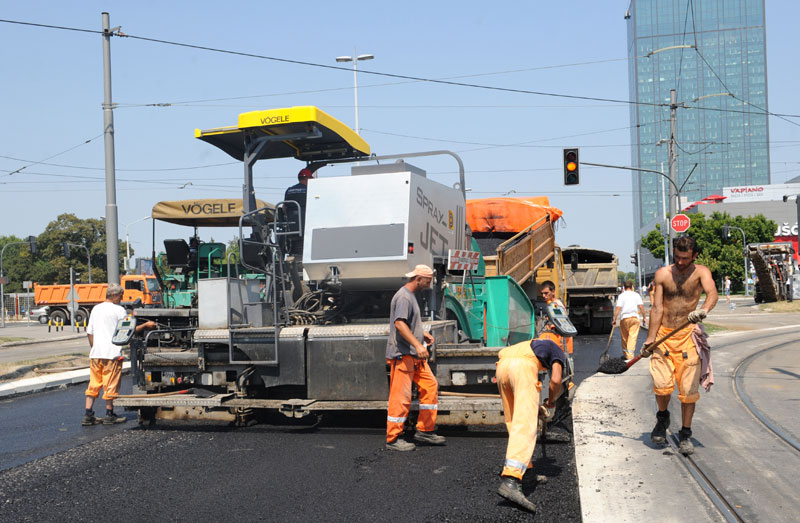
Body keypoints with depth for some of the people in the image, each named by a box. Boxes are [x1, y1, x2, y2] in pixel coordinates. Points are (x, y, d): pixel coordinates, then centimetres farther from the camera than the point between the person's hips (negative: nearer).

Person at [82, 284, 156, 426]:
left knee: (93, 384, 9)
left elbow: (90, 333, 15)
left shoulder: (96, 309, 12)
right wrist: (145, 325, 5)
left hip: (96, 354, 6)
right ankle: (109, 415, 9)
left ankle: (88, 415, 7)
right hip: (112, 353, -6)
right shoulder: (118, 310, -8)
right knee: (110, 385, 2)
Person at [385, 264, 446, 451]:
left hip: (415, 355, 10)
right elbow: (399, 323, -27)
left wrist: (422, 334, 19)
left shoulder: (411, 296, 19)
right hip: (402, 354, -10)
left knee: (430, 386, 10)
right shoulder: (403, 297, -14)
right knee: (401, 395, -7)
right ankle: (393, 439, 1)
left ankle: (425, 430, 18)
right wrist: (417, 345, -33)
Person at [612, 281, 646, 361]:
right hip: (634, 317, 0)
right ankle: (630, 355, -11)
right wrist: (644, 317, 4)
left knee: (624, 338, 11)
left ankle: (625, 355, 20)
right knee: (632, 337, -2)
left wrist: (614, 319, -6)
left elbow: (618, 308, -7)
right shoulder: (636, 295, 7)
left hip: (624, 318, 0)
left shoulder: (621, 296, 2)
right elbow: (641, 306, -1)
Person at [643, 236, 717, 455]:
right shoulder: (662, 274, 4)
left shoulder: (701, 272, -1)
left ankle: (685, 434, 16)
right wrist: (650, 338, -4)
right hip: (663, 334, 1)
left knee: (689, 389, -1)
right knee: (661, 385, -8)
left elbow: (712, 293, -21)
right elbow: (657, 308, 2)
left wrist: (704, 310, -43)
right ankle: (662, 419, 23)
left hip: (688, 335, -1)